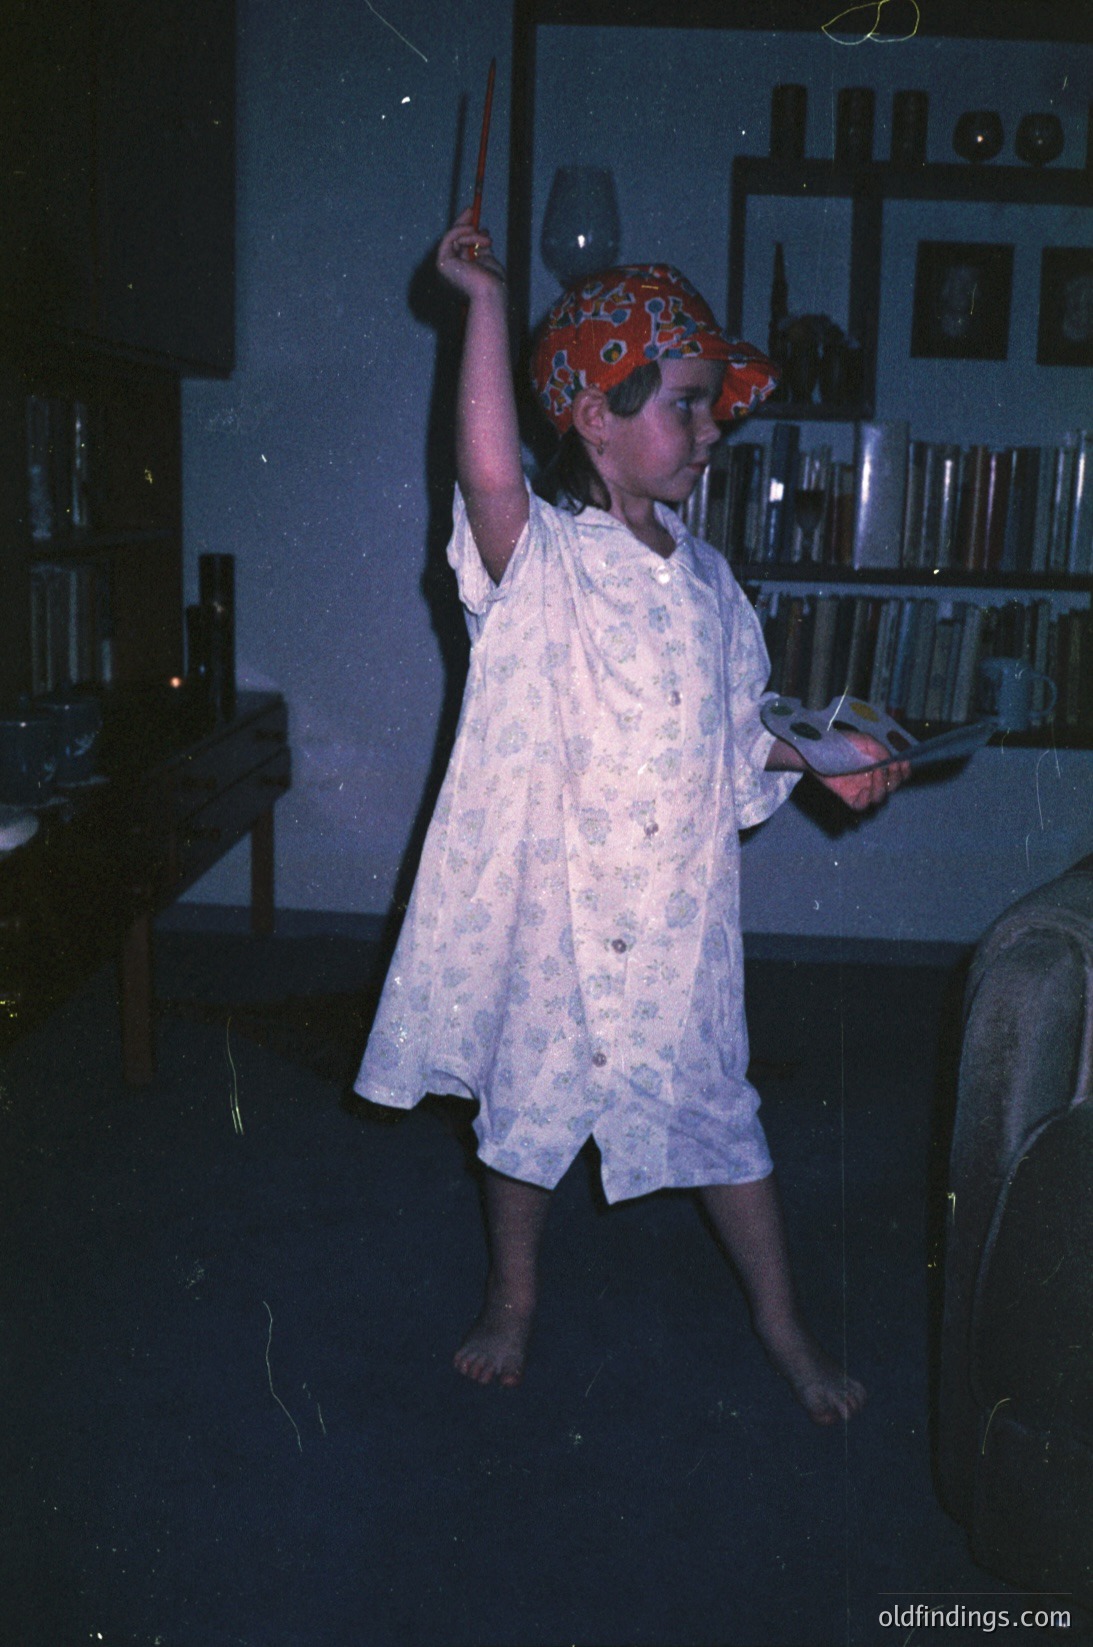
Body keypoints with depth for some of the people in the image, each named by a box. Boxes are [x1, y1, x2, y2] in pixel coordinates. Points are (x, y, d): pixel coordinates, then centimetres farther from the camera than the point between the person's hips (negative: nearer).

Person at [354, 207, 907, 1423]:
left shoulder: (701, 574, 6)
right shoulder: (535, 560, -11)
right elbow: (489, 475, -34)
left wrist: (819, 762, -1)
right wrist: (486, 301, -33)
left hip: (679, 909, 4)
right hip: (549, 904, -3)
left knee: (714, 1106, 14)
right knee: (528, 1100, 14)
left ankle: (781, 1322, 32)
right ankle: (512, 1299, 38)